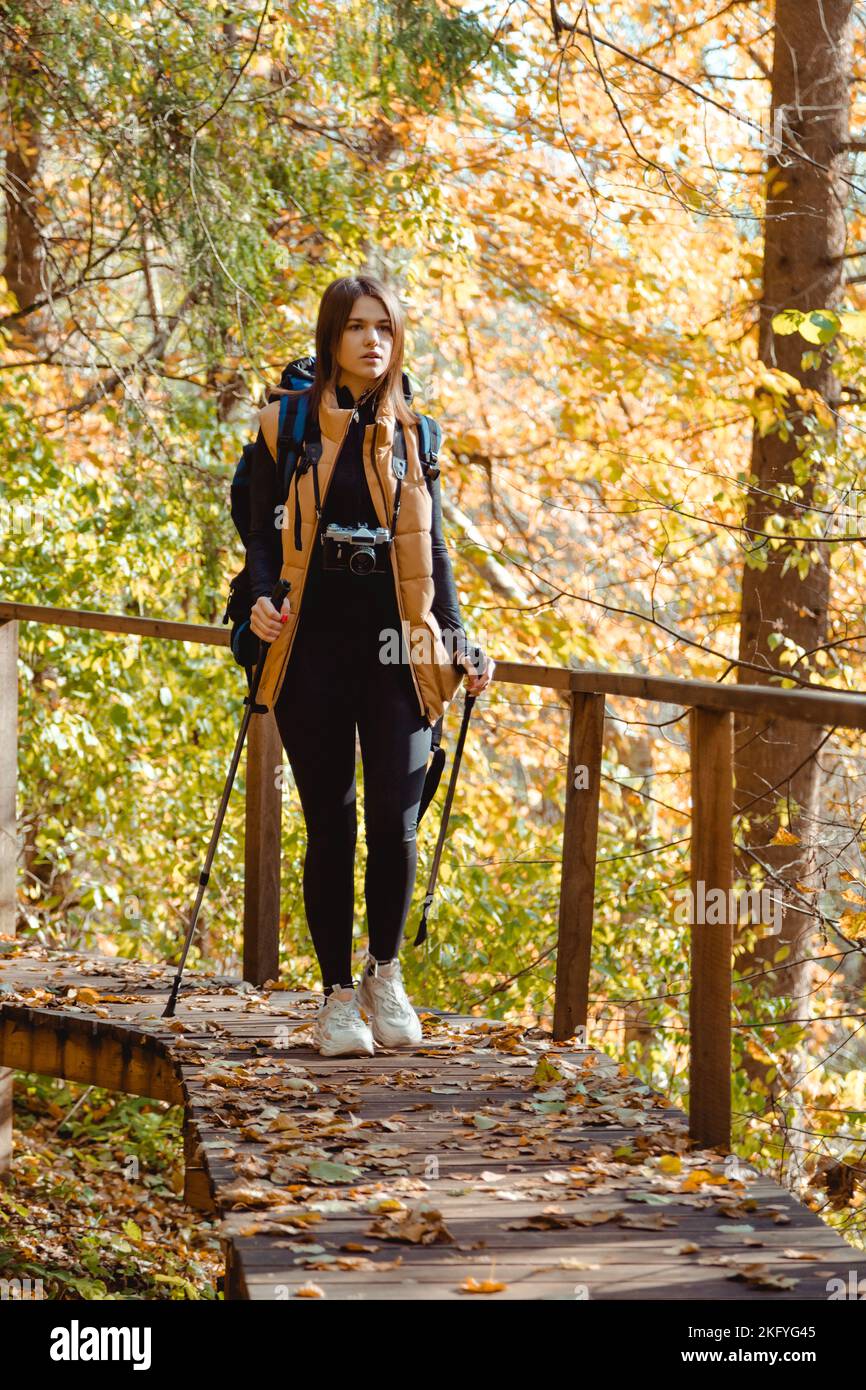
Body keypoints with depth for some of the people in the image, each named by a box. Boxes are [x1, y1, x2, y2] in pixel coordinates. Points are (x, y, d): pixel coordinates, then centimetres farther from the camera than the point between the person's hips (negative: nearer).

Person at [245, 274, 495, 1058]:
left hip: (395, 648, 1)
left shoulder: (412, 432, 10)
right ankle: (338, 995, 13)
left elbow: (432, 549, 14)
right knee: (331, 824, 1)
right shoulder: (287, 427, 3)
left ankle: (386, 973, 16)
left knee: (395, 817, -7)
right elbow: (264, 533, 5)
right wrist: (261, 598, -15)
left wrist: (459, 641, 6)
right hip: (315, 648, -1)